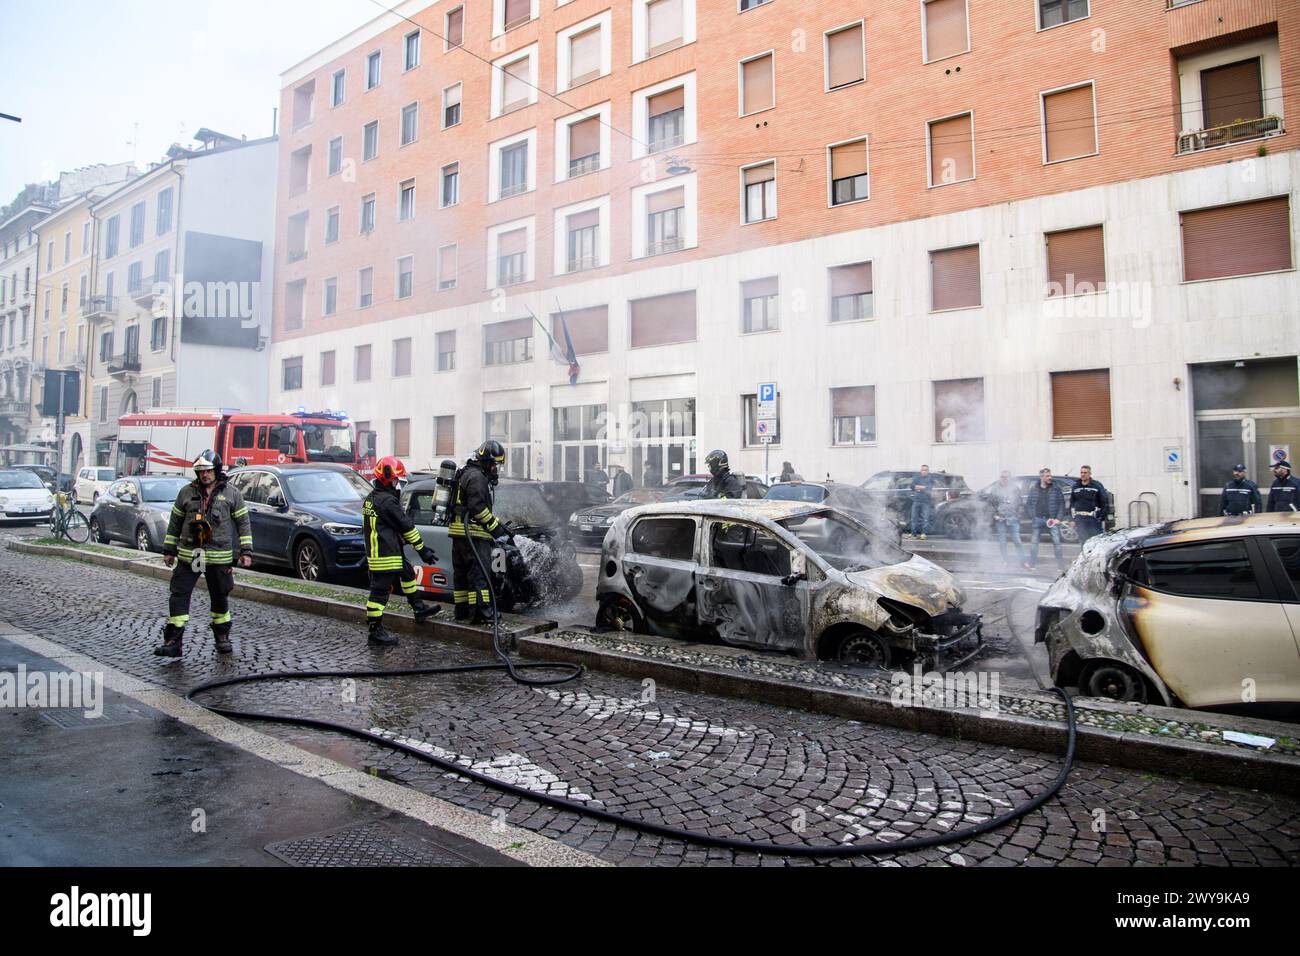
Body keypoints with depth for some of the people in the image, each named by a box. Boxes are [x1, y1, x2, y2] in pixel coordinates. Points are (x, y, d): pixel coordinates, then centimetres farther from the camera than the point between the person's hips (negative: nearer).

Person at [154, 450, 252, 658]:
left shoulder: (231, 493, 2)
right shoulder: (186, 492, 7)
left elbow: (243, 523, 3)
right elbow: (175, 522, 14)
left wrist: (246, 551, -2)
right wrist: (169, 550, 13)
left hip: (219, 557, -1)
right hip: (188, 556, 2)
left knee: (220, 598, 10)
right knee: (178, 595, -3)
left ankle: (222, 637, 25)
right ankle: (173, 641, 3)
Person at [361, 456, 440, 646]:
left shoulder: (370, 499, 13)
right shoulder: (387, 501, -18)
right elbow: (406, 526, -13)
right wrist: (422, 549, -7)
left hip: (374, 552, 11)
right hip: (386, 556, -11)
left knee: (409, 575, 23)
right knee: (380, 591, -4)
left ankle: (419, 609, 33)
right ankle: (375, 631, 3)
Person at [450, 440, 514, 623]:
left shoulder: (467, 474, 24)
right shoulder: (477, 476, -10)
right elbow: (478, 507, -20)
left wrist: (499, 524, 20)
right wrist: (497, 528, -14)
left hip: (459, 532, 11)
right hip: (473, 534, -11)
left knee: (461, 573, 13)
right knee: (479, 573, -11)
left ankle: (462, 610, 20)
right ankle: (480, 613, -14)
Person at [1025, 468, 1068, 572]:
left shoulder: (1056, 488, 0)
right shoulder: (1033, 488, 5)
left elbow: (1062, 503, 1)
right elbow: (1028, 503, 10)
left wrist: (1059, 518, -6)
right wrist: (1031, 517, 1)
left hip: (1052, 519, -2)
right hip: (1038, 519, 2)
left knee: (1056, 542, -3)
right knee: (1034, 542, 6)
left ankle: (1061, 566, 4)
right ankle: (1031, 564, 14)